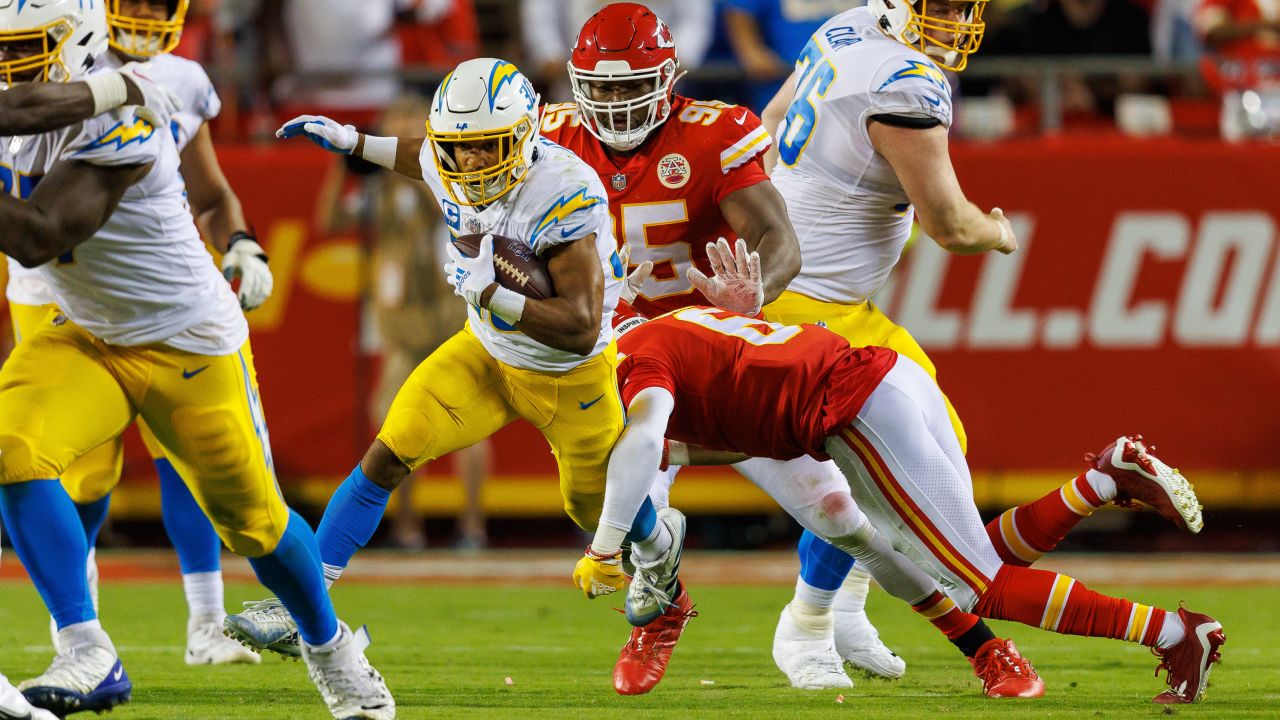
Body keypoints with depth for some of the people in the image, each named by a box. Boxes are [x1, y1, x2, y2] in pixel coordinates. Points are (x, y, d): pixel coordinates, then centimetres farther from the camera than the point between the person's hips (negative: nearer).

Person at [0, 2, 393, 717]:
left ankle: (331, 646, 38)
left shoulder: (121, 121, -29)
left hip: (189, 344, -6)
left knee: (251, 518, 9)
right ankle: (88, 658, -21)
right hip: (86, 336, 6)